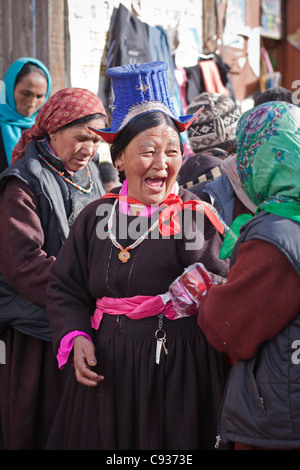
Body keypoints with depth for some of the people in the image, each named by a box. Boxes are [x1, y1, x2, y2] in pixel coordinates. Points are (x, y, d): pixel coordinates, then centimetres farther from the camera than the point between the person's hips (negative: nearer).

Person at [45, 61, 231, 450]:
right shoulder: (96, 216, 6)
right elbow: (65, 288, 10)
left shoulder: (197, 215, -5)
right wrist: (75, 338, -4)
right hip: (108, 370, 3)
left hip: (180, 370, -3)